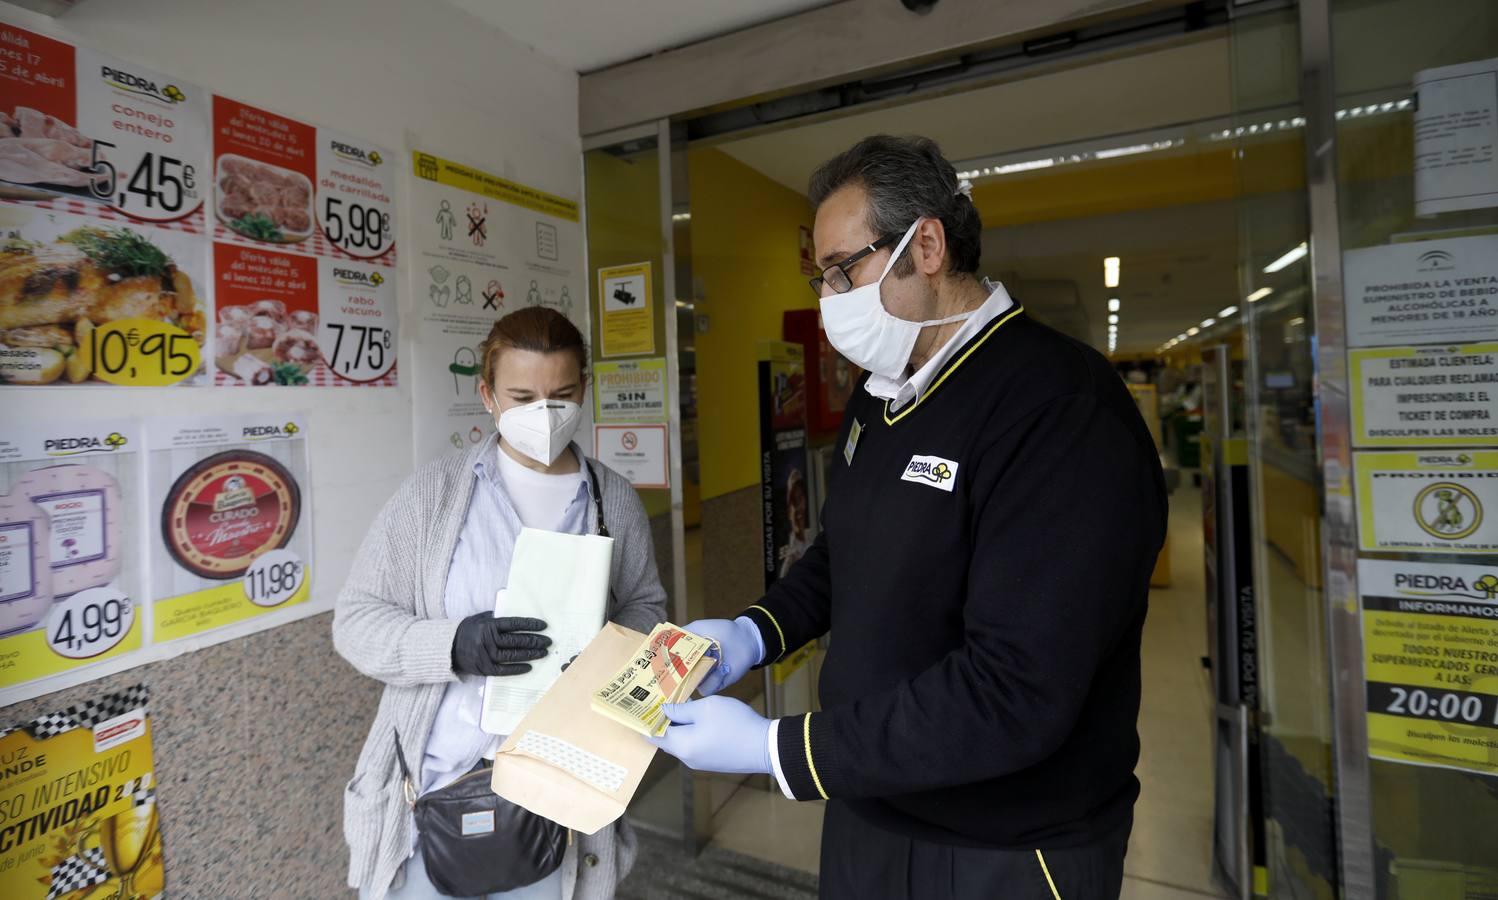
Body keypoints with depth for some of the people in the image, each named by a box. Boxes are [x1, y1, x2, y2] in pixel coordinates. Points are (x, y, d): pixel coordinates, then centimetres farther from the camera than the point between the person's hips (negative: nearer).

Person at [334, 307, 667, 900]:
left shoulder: (614, 501, 0)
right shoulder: (436, 491, -6)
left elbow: (645, 606, 9)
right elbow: (356, 618, -5)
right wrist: (454, 645, -23)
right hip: (435, 783, -1)